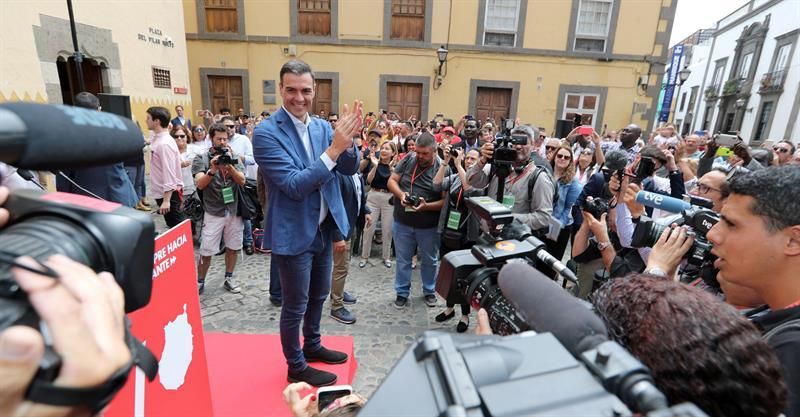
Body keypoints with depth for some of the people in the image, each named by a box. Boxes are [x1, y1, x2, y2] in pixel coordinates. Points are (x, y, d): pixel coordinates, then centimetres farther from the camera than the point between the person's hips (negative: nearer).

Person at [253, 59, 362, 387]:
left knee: (319, 295, 23)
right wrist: (334, 148, -30)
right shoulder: (266, 133, -16)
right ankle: (296, 367, 33)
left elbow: (350, 169, 0)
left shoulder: (322, 126, 2)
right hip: (294, 233, -6)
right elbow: (295, 185, -24)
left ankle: (312, 346, 47)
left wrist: (347, 141, -20)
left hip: (324, 227, 7)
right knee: (295, 305, 10)